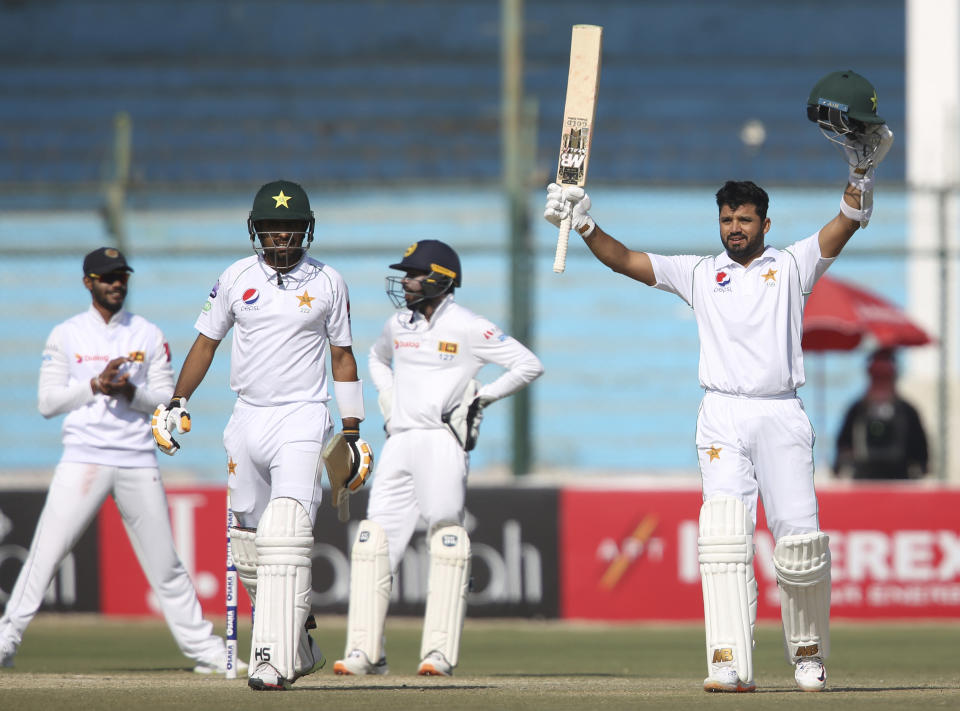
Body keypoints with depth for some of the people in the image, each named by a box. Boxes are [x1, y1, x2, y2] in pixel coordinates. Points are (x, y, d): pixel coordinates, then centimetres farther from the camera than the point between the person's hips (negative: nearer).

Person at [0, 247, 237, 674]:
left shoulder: (149, 336, 10)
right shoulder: (65, 336, 6)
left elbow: (168, 399, 6)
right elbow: (48, 402, 2)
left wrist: (130, 392, -12)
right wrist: (95, 385, -11)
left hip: (137, 462, 1)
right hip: (83, 459, -1)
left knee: (165, 562, 4)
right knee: (45, 553, -10)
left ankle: (204, 650, 11)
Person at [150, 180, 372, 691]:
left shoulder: (327, 283, 3)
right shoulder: (236, 278, 7)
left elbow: (342, 357, 9)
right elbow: (206, 342, 14)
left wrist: (353, 432, 6)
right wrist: (176, 403, 3)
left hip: (302, 419, -4)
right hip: (248, 418, 4)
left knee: (285, 536, -19)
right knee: (248, 544, 5)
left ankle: (272, 662, -25)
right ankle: (300, 646, 21)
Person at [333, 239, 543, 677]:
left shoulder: (467, 328, -4)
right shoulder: (399, 325, 15)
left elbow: (529, 365, -6)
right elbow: (378, 358, 38)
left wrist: (482, 398, -7)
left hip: (442, 443, -6)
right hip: (399, 443, 6)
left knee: (446, 539, -11)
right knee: (373, 542, -1)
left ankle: (439, 654, -11)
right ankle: (365, 653, 1)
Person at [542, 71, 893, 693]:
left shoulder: (792, 265, 12)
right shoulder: (700, 274, 15)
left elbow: (844, 227, -1)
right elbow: (627, 261, 8)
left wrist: (861, 173, -18)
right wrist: (585, 226, -8)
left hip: (783, 417, -1)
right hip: (723, 419, 1)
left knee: (800, 540, -5)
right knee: (724, 537, -13)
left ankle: (808, 650, 17)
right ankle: (731, 663, -19)